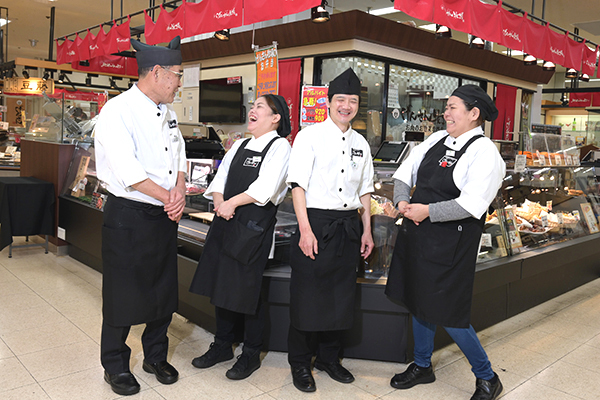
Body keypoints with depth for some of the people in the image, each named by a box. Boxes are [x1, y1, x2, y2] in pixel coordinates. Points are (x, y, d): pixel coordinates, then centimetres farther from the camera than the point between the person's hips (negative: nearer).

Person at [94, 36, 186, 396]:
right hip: (128, 218, -7)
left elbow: (179, 156, 11)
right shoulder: (117, 111, -14)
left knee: (165, 289, 15)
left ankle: (156, 356, 35)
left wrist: (180, 190, -8)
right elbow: (128, 171, -23)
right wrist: (169, 197, -17)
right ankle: (116, 366, 28)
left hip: (165, 217, 7)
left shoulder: (167, 112, 10)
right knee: (123, 295, 7)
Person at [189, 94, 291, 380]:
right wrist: (219, 201, -6)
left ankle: (251, 354, 20)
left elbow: (265, 187, -17)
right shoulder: (239, 145, 17)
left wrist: (232, 202, -14)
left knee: (246, 289, 0)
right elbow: (220, 178, 14)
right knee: (221, 284, 13)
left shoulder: (279, 146, -6)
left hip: (254, 227, -7)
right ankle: (222, 346, 32)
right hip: (225, 221, 7)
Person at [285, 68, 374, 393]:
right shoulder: (309, 136, -3)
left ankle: (329, 358, 30)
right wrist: (305, 229, -17)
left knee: (341, 295, 12)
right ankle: (300, 364, 20)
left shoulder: (360, 143, 13)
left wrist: (366, 231, 13)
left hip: (348, 227, 5)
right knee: (307, 295, 2)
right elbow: (298, 185, -9)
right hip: (316, 223, -5)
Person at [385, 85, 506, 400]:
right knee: (418, 300, 18)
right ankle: (422, 366, 40)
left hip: (450, 243, -7)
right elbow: (405, 172, 13)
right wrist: (403, 201, -5)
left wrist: (427, 211, -20)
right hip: (417, 233, 7)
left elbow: (472, 205, -22)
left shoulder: (484, 152, -12)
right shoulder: (437, 140, 8)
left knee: (447, 314, -1)